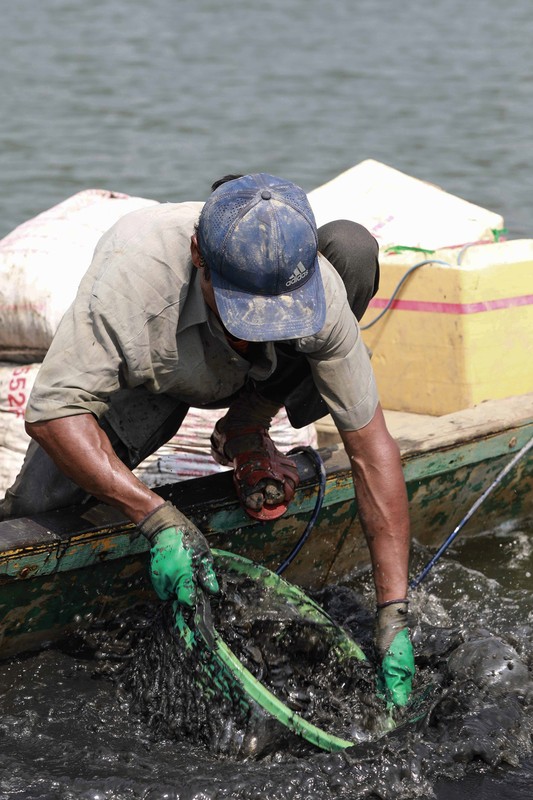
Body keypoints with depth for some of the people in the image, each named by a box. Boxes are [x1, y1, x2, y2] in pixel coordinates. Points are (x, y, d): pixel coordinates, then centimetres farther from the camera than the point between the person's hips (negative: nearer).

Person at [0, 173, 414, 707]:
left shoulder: (320, 288, -37)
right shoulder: (134, 268, -44)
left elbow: (371, 445, -31)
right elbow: (51, 411, -42)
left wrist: (393, 614, -34)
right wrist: (159, 520, -51)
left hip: (257, 379, 2)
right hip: (146, 375, -2)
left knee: (352, 247, -28)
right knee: (43, 505, -27)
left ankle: (246, 431, -7)